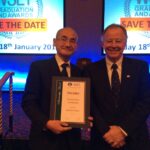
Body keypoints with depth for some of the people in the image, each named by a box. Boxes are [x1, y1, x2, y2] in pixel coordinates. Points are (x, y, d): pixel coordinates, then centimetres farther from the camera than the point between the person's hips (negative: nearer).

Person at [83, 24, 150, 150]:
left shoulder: (139, 66, 0)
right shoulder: (91, 70, 1)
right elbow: (90, 104, -4)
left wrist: (123, 130, -14)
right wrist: (106, 131, -15)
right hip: (103, 140, 0)